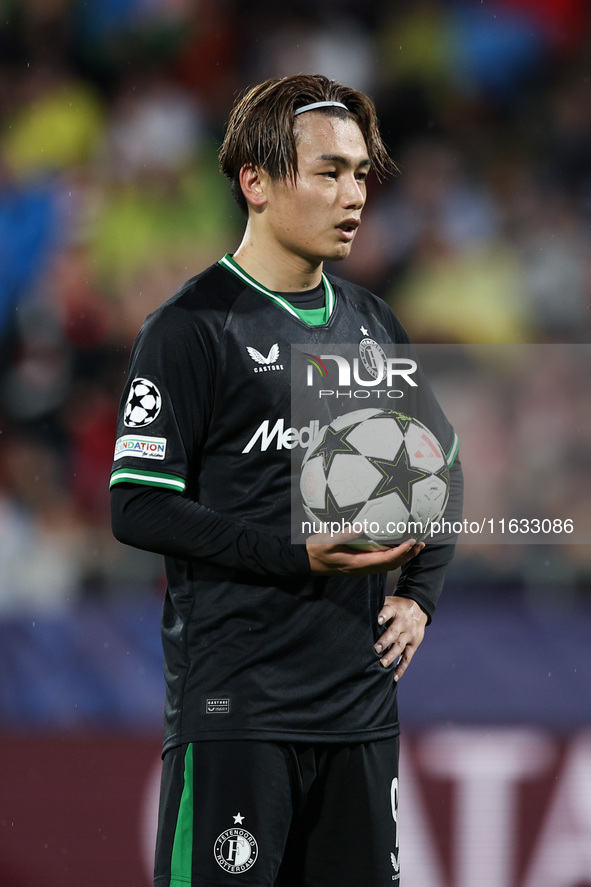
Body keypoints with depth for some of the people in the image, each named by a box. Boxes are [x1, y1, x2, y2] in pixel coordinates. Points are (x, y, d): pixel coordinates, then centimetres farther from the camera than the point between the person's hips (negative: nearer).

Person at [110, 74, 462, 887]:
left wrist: (420, 592, 10)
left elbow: (440, 468, 27)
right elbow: (138, 508, -12)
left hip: (359, 697, 6)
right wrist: (299, 554, -18)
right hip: (235, 698, -6)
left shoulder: (372, 325, 15)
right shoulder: (192, 328, -6)